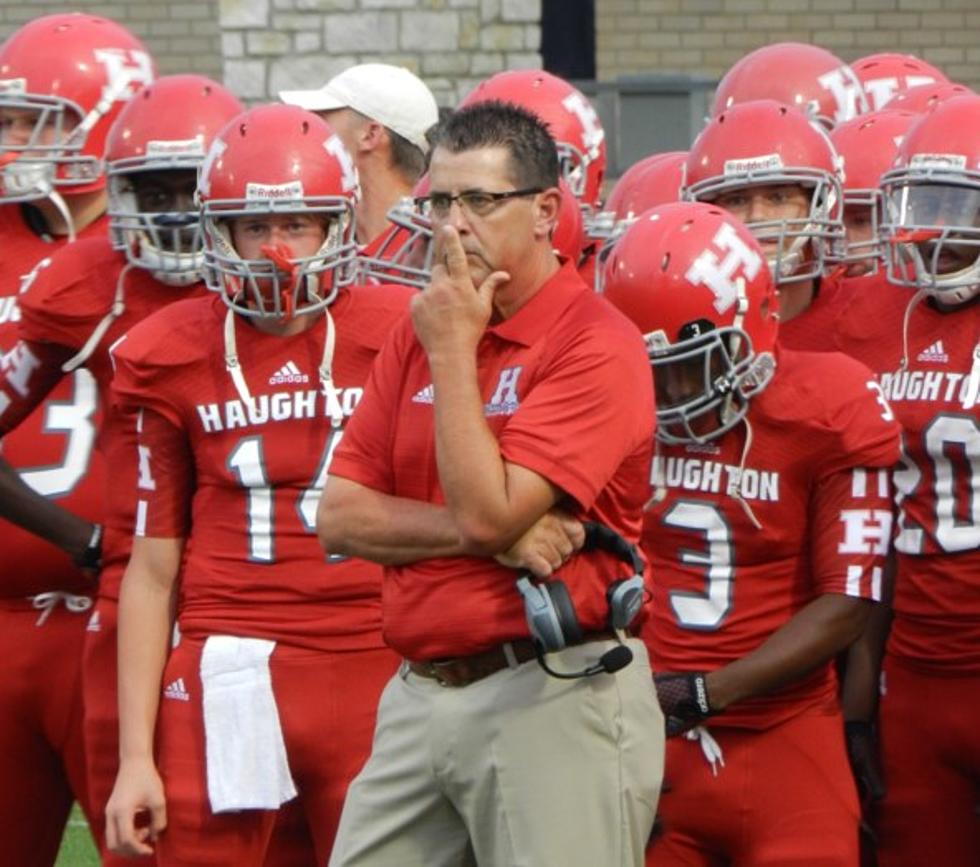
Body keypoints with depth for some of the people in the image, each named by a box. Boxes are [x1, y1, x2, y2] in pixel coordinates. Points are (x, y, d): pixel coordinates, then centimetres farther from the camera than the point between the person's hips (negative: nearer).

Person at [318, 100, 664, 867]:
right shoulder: (418, 335, 12)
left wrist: (454, 351, -11)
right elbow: (339, 518, 6)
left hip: (550, 703, -7)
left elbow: (487, 510, -19)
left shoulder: (596, 345, -11)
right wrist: (489, 536, -10)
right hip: (420, 699, 7)